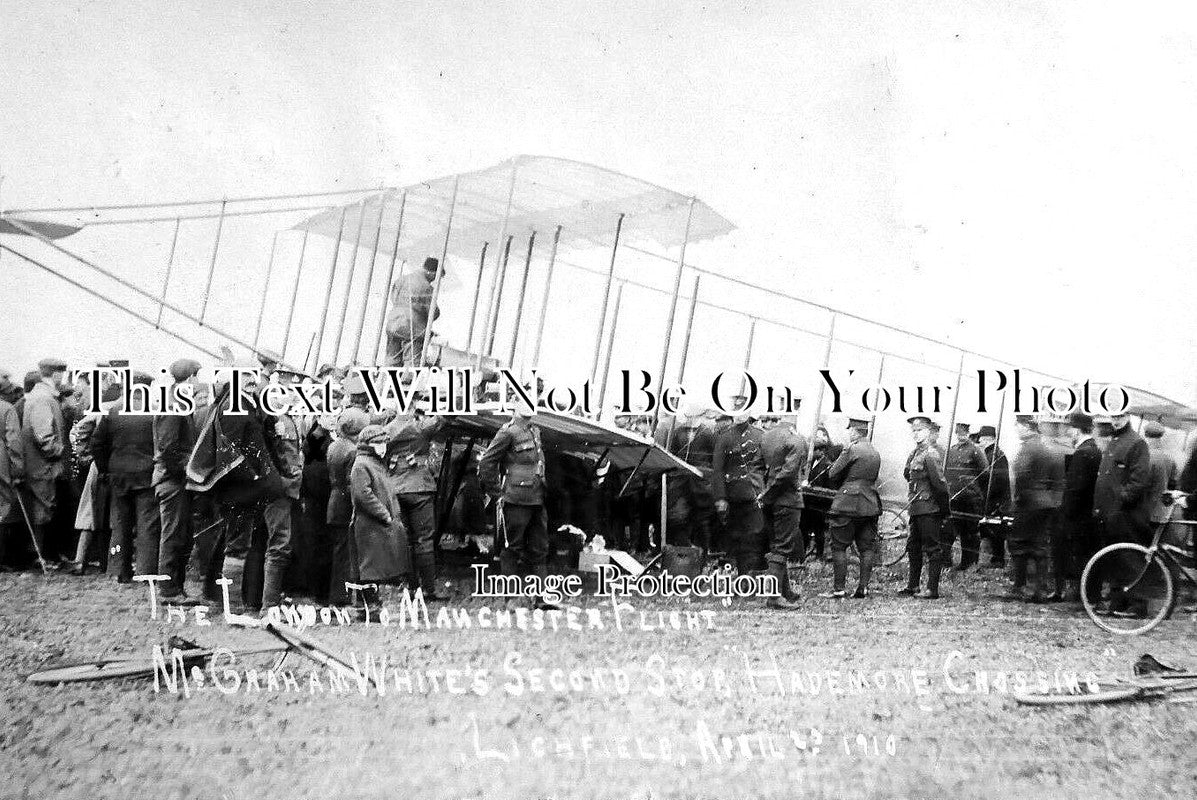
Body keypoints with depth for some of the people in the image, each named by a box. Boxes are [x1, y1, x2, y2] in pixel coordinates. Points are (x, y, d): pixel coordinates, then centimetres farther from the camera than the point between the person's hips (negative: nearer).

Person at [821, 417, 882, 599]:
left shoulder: (852, 450, -12)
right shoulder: (875, 453, 13)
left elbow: (832, 474, -7)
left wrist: (840, 486, 13)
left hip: (848, 504, -7)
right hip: (870, 505, 7)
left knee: (839, 546, -1)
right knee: (867, 547, 8)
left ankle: (838, 588, -4)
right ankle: (863, 587, 7)